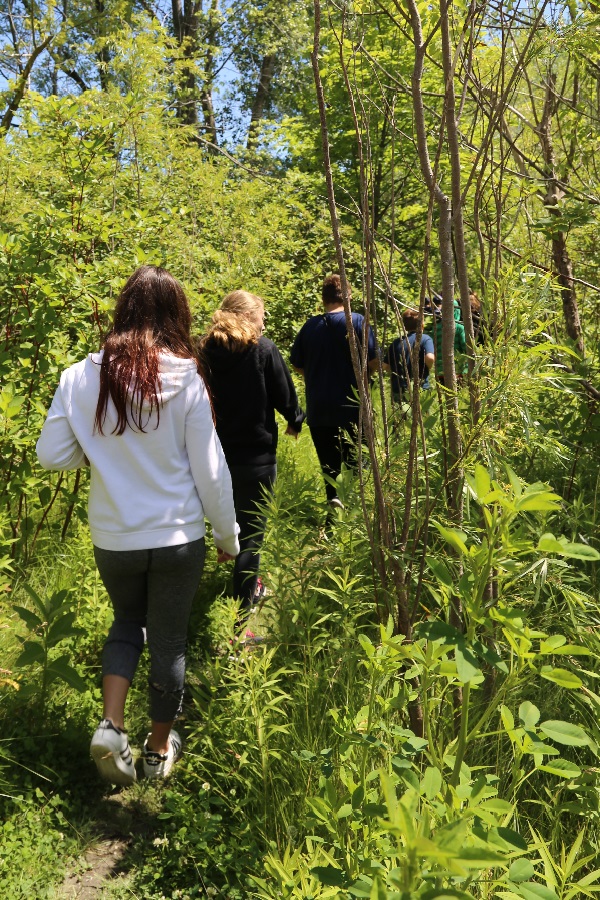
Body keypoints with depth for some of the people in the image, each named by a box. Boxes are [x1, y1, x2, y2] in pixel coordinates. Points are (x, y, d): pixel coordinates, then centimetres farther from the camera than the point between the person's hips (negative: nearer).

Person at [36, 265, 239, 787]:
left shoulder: (81, 377, -8)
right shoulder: (185, 379, -13)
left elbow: (51, 456, -3)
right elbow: (210, 470, -9)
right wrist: (228, 536, 5)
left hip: (113, 539, 2)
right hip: (178, 537, -2)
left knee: (128, 623, 28)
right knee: (169, 640, 16)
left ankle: (112, 725, 14)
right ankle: (160, 749, 34)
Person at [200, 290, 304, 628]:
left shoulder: (205, 350, 1)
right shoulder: (263, 349, -11)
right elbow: (285, 396, -6)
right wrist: (295, 421, 14)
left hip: (216, 453, 5)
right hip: (256, 455, -5)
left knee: (227, 523, 23)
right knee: (251, 532, 3)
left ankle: (250, 586, 44)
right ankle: (239, 617, 6)